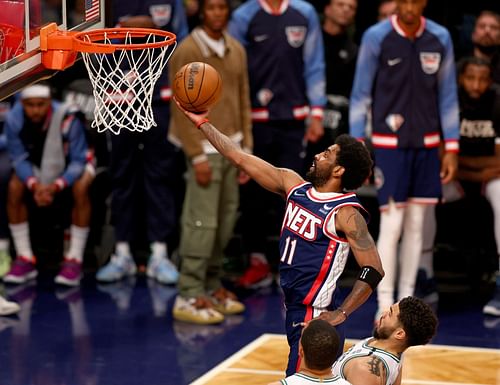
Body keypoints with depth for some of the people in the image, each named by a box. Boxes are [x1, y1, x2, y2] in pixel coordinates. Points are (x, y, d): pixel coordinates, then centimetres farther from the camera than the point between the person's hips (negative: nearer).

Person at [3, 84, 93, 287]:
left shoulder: (68, 118, -34)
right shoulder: (14, 119, -24)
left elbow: (78, 162, -26)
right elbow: (20, 159, -15)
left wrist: (56, 186, -40)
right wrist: (34, 185, -34)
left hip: (70, 167, -3)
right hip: (36, 168, 3)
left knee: (81, 188, -33)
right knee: (14, 187, -23)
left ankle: (74, 261, -24)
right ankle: (25, 259, -14)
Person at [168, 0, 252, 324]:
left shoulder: (236, 50, 11)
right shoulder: (187, 51, -8)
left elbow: (244, 101, 14)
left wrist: (246, 148, 10)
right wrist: (197, 155, -13)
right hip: (207, 149, -6)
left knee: (226, 222, 9)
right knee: (202, 223, -9)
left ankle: (212, 286, 19)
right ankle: (189, 297, -6)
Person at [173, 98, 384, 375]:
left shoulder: (346, 214, -15)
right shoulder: (295, 186, 5)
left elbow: (374, 270, -17)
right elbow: (242, 160, 8)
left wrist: (340, 315, -20)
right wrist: (202, 123, 7)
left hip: (316, 319, -8)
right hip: (296, 311, 8)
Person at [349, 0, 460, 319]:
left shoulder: (440, 38, 1)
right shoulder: (376, 37, -8)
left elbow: (448, 95, 7)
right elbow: (361, 94, -3)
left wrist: (452, 148, 5)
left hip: (427, 144, 3)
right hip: (389, 144, -3)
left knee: (416, 225, 8)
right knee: (392, 225, -6)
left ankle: (406, 300, 17)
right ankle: (385, 304, 0)